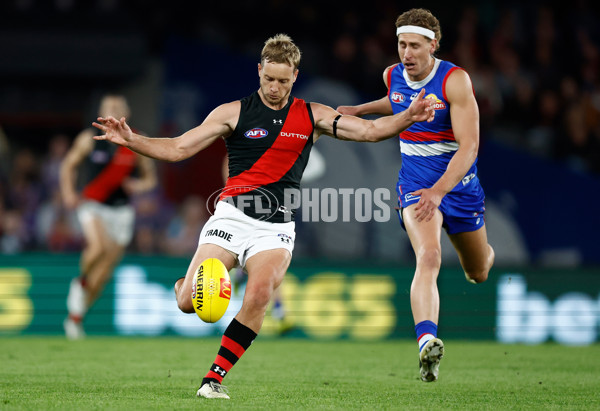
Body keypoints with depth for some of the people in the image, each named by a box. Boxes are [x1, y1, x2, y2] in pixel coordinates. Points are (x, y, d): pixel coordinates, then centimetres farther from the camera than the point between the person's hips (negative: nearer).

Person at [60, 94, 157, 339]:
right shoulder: (89, 139, -2)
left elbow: (150, 178, 11)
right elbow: (69, 165, 11)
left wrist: (140, 185, -12)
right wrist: (68, 192, -5)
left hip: (121, 210, 2)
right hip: (92, 205, -2)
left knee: (103, 272, 3)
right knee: (99, 246, -32)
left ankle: (76, 318, 17)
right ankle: (81, 281, -3)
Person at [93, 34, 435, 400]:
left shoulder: (312, 116, 9)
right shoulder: (234, 112, 4)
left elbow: (370, 130, 6)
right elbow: (177, 149, 3)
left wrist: (407, 118, -11)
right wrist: (130, 140, -10)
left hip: (276, 228, 1)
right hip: (232, 216, -1)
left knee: (259, 295, -27)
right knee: (189, 303, -12)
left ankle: (215, 377, -15)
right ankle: (185, 285, 28)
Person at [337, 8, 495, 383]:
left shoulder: (455, 80, -20)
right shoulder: (393, 75, -4)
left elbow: (469, 145, -27)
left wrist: (439, 191, -39)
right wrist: (358, 110, 16)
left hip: (458, 183, -1)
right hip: (415, 184, 1)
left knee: (478, 273, 18)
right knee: (428, 257, -28)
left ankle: (485, 253, 58)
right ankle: (427, 343, -45)